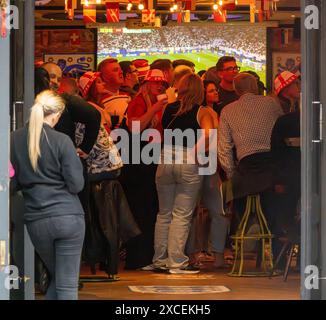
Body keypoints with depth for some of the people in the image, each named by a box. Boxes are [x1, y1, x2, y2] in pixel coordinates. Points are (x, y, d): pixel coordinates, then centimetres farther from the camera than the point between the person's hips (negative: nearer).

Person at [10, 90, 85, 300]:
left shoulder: (14, 140, 2)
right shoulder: (61, 141, -8)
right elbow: (76, 184, -8)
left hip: (37, 221, 4)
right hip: (69, 216, -3)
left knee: (58, 278, 20)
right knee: (68, 285, 0)